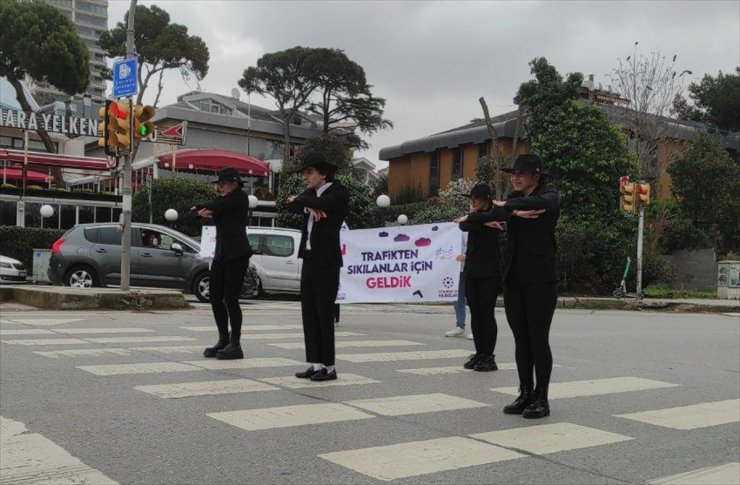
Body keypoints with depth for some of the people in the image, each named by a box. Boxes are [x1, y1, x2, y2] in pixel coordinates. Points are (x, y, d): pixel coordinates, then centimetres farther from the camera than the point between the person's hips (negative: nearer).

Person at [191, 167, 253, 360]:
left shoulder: (240, 198, -4)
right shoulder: (221, 200, 17)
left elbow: (217, 206, -13)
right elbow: (213, 208, -2)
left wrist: (201, 208, 4)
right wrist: (205, 211, -25)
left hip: (237, 255, -7)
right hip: (221, 254, 7)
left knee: (230, 299, -8)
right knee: (215, 298, 5)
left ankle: (235, 345, -2)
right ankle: (223, 340, 16)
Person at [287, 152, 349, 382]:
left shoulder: (339, 192, -6)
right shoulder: (311, 193, 16)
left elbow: (322, 204, -24)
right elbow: (291, 205, 2)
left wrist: (299, 199, -7)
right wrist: (309, 208, -17)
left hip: (326, 262, -7)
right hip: (309, 260, 7)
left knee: (324, 314, -5)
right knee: (309, 314, 6)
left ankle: (328, 366, 3)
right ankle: (315, 363, 12)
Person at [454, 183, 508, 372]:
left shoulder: (494, 213, -1)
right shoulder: (474, 215, 15)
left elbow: (504, 214, -26)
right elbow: (463, 226, -6)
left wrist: (471, 217, -19)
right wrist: (484, 223, -20)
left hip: (489, 271, -6)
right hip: (471, 270, 6)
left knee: (487, 314, -6)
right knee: (475, 314, 6)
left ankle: (489, 357, -1)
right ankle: (479, 354, 12)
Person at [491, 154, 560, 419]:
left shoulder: (549, 195, -1)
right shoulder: (514, 198, 15)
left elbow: (540, 203, -26)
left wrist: (507, 205, -12)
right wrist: (516, 212, -24)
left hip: (540, 279, -5)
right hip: (513, 278, 6)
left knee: (538, 339, -2)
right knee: (521, 339, 9)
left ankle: (541, 398, 7)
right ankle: (525, 394, 18)